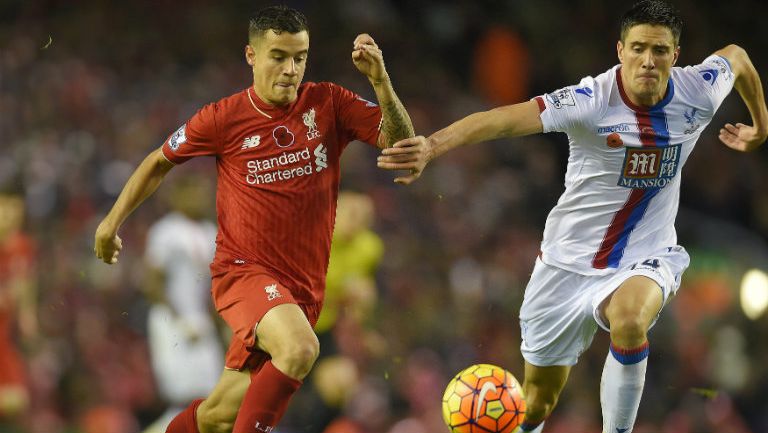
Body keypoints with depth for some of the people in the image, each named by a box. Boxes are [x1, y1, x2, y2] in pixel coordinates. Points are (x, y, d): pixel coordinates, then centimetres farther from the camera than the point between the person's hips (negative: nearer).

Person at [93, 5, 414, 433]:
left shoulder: (328, 104, -1)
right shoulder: (224, 118, -4)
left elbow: (400, 141, -9)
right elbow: (160, 162, 11)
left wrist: (381, 81, -23)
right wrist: (113, 221, 11)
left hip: (303, 285, 3)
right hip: (244, 270, -3)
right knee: (300, 348, -34)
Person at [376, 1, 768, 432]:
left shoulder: (700, 92, -11)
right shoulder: (592, 101, -23)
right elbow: (505, 119, -37)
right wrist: (433, 145, -51)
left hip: (646, 259, 0)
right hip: (570, 261, 0)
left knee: (629, 321, -37)